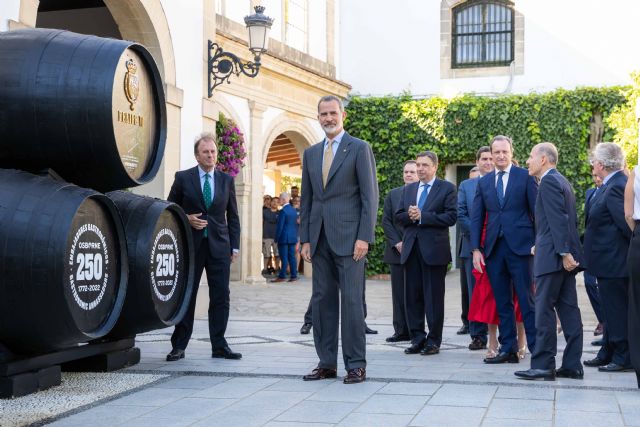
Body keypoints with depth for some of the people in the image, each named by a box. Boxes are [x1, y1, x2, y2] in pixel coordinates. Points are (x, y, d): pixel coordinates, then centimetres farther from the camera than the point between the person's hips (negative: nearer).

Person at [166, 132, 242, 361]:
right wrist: (186, 219, -11)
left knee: (221, 296, 1)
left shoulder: (227, 180, 9)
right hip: (190, 244, -2)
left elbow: (233, 216, 11)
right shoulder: (183, 178, 2)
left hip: (219, 246, 2)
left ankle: (219, 346, 8)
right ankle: (179, 346, 10)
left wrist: (235, 246, 6)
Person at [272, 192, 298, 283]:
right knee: (292, 257, 8)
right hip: (293, 238, 7)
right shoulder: (294, 210, 10)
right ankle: (294, 276, 8)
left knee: (284, 258, -5)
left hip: (284, 238, -7)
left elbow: (280, 226, -15)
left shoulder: (283, 211, -14)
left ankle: (282, 276, -2)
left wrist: (276, 238, -9)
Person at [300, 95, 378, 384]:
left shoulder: (359, 149, 0)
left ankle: (356, 365, 2)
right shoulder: (311, 153, 16)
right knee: (322, 300, 6)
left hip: (348, 237, -5)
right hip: (320, 238, 5)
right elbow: (306, 199, 16)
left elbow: (370, 195, -5)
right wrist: (305, 239, 8)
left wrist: (364, 237, -13)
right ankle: (327, 363, 13)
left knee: (351, 300, -5)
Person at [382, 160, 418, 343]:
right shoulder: (393, 194, 12)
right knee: (399, 293, 4)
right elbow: (386, 221, 7)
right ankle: (401, 331, 8)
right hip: (397, 250, 3)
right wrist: (397, 243, -5)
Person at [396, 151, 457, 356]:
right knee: (412, 296, 6)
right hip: (411, 248, 5)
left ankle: (433, 341, 8)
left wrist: (422, 217, -15)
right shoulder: (408, 189, 17)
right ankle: (417, 339, 14)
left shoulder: (447, 188, 0)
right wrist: (409, 215, -10)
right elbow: (398, 216, 13)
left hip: (434, 248, -5)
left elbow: (451, 216, -12)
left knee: (434, 297, 0)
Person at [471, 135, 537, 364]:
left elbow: (537, 211, 1)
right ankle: (508, 349, 13)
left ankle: (536, 348, 2)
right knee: (502, 302, 7)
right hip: (494, 248, 4)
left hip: (520, 246, -4)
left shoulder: (525, 176, 2)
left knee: (527, 300, -3)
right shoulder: (483, 182, 13)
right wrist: (476, 249, 3)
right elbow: (476, 217, 11)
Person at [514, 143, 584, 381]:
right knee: (568, 309, 8)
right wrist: (568, 252, 19)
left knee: (544, 310, -6)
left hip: (553, 256, -10)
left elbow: (558, 219, -19)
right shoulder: (561, 181, 21)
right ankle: (572, 365, 10)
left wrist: (564, 252, -22)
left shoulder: (549, 181, -10)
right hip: (565, 255, 10)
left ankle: (543, 366, -4)